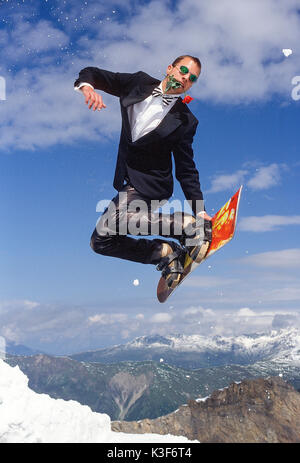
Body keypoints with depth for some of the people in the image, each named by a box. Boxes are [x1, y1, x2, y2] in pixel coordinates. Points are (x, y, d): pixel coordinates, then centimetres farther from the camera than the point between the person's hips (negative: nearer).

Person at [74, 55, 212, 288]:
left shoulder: (185, 120, -6)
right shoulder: (140, 83, 3)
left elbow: (186, 169, -1)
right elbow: (93, 73, 6)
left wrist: (200, 212, -6)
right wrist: (87, 86, -20)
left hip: (149, 184, -6)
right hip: (128, 183, 6)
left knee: (109, 226, -29)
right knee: (102, 242, 5)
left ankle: (188, 224, -17)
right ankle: (165, 252, 14)